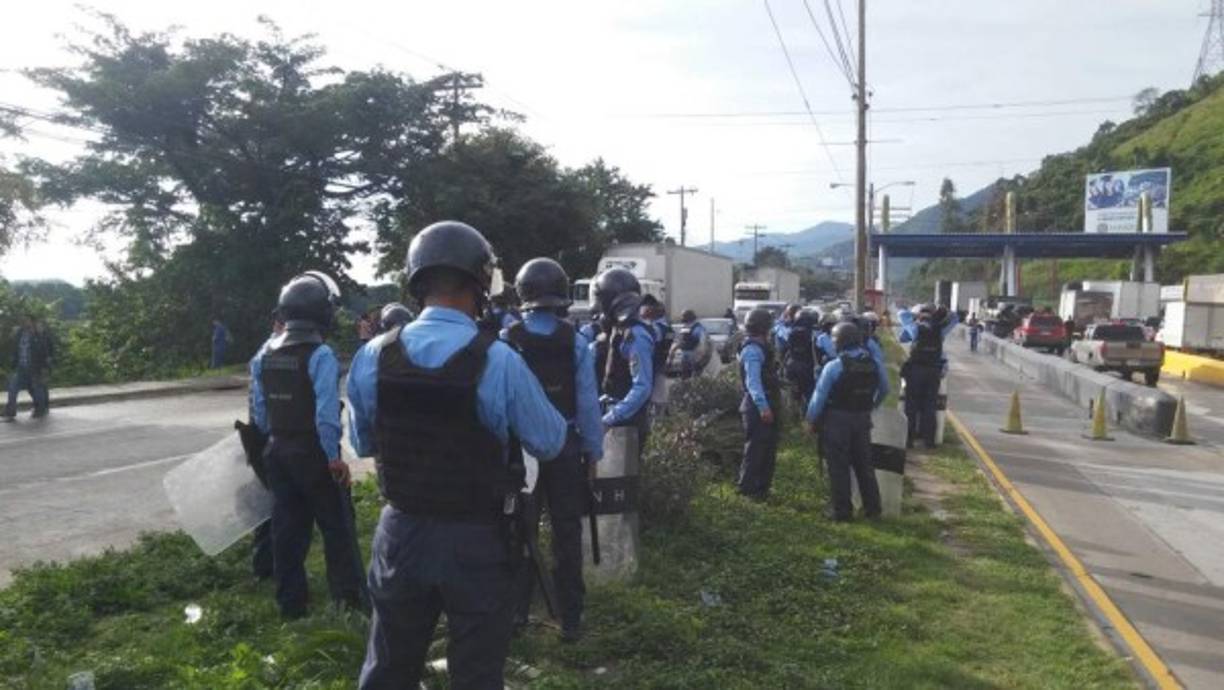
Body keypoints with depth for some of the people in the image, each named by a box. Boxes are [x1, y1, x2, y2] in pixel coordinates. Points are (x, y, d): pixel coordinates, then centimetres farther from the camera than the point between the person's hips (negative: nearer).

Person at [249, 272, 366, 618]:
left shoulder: (266, 355, 4)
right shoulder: (320, 355, -19)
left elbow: (259, 410, 9)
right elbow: (326, 414, -23)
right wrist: (334, 456, -16)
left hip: (278, 451, 7)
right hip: (313, 453, -6)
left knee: (287, 526, 14)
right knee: (337, 525, 7)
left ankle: (291, 601, 22)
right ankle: (350, 596, 13)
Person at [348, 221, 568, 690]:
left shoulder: (371, 357, -7)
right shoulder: (499, 361, -19)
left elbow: (363, 445, 8)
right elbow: (550, 444, -6)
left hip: (401, 533, 4)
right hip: (476, 540, -3)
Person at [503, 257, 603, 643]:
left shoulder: (506, 341, -9)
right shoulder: (576, 343, -10)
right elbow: (588, 403, -8)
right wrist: (593, 451, 1)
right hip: (565, 448, 0)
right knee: (566, 534, 9)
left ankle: (515, 613, 22)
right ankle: (570, 620, 14)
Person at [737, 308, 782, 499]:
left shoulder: (760, 347, 15)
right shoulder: (753, 350, -18)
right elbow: (753, 381, -28)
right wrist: (763, 407, -35)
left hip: (765, 405, 10)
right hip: (758, 408, -10)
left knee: (768, 449, 16)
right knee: (756, 448, -4)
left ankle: (762, 486, 26)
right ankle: (747, 487, 5)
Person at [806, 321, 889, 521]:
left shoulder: (834, 367, -18)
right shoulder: (875, 364, -1)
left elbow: (819, 397, -14)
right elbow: (884, 390, 13)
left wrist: (812, 420, -2)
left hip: (837, 420, -5)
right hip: (863, 418, 5)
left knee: (839, 466, 4)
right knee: (864, 463, 17)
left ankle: (841, 510, 9)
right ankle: (872, 507, 23)